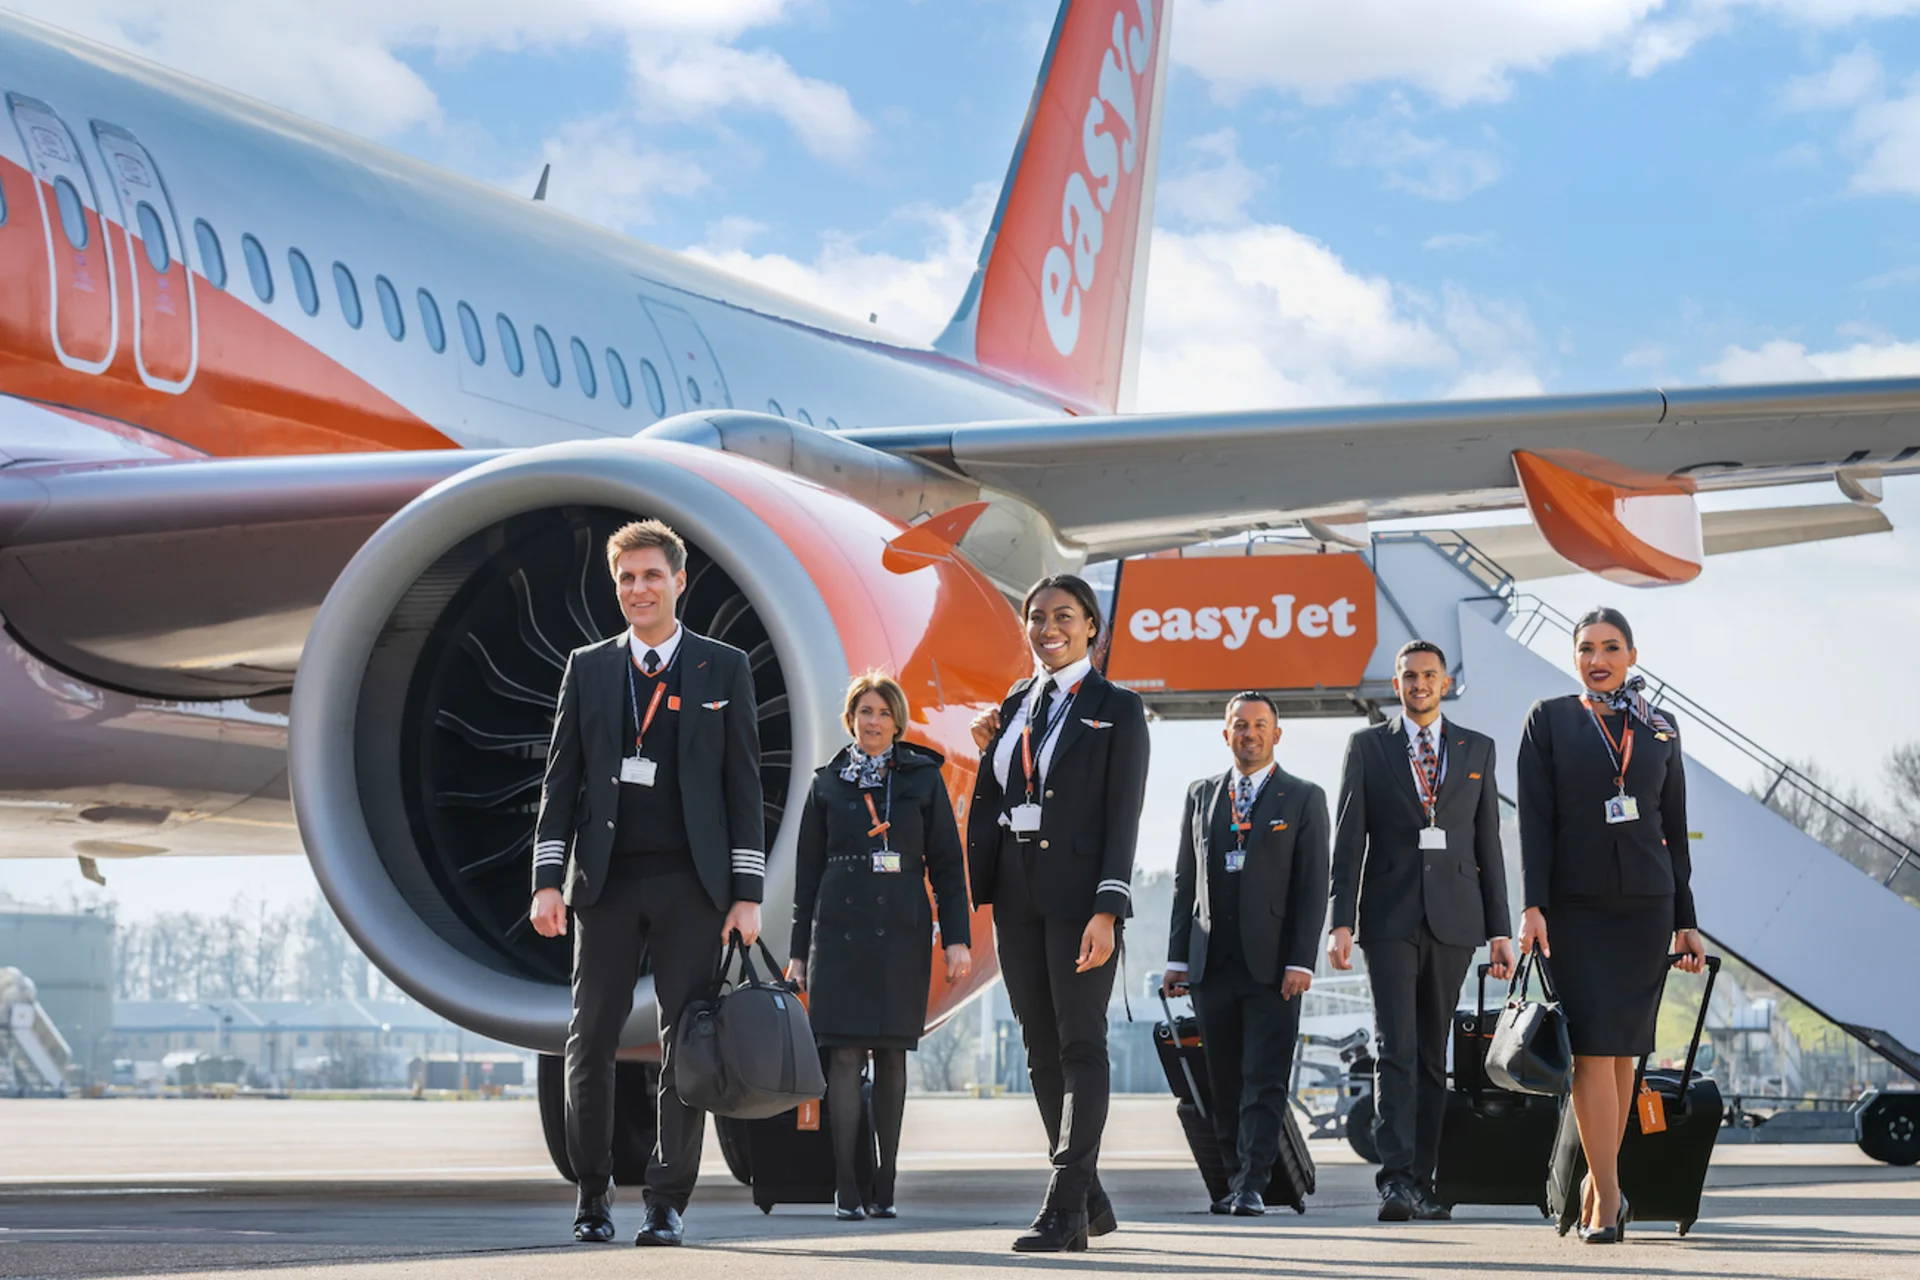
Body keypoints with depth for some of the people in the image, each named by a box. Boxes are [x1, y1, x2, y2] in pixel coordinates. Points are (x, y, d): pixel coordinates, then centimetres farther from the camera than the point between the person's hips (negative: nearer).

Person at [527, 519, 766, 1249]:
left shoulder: (724, 669, 6)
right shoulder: (588, 669, 10)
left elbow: (744, 786, 4)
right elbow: (561, 780, 8)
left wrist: (747, 893, -3)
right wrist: (548, 880, -2)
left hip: (691, 885, -1)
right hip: (607, 882, 1)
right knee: (590, 1040, 2)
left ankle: (668, 1201, 7)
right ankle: (593, 1196, 14)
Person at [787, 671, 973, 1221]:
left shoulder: (922, 778, 7)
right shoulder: (827, 782, 9)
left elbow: (947, 863, 6)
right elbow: (807, 870, 11)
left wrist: (957, 938, -2)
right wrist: (800, 950, 7)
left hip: (902, 932, 0)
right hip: (840, 930, 0)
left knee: (891, 1054, 1)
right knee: (845, 1053, -6)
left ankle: (884, 1186, 6)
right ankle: (846, 1189, -6)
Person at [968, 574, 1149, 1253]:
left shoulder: (1117, 709, -2)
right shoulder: (1014, 705, 15)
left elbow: (1123, 815, -9)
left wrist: (1107, 910, -17)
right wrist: (986, 753, 2)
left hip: (1077, 892, -6)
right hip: (1016, 892, 6)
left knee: (1081, 1045, -8)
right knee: (1042, 1050, 8)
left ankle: (1065, 1208, -12)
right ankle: (1090, 1199, 16)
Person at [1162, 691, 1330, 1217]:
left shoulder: (1303, 799, 4)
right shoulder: (1201, 796, 14)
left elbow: (1312, 887, -1)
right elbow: (1185, 882, 14)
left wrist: (1301, 962, -10)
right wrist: (1176, 957, 8)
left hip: (1271, 964, -3)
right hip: (1212, 965, 3)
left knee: (1265, 1081, -7)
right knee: (1225, 1083, 7)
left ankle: (1253, 1186, -9)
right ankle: (1236, 1179, 15)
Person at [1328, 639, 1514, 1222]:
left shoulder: (1478, 749, 12)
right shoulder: (1367, 746, 6)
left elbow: (1488, 843, 11)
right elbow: (1348, 841, 2)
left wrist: (1499, 929, 6)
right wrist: (1340, 922, -8)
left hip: (1453, 917, 2)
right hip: (1389, 917, -2)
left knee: (1433, 1053, 5)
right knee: (1396, 1048, -12)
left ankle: (1421, 1184, 10)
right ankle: (1395, 1180, -17)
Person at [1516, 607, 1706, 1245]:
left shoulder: (1660, 728, 11)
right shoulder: (1550, 719, 4)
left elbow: (1675, 829, 13)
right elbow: (1535, 820, -2)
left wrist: (1685, 920, 10)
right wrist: (1533, 906, -12)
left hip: (1645, 905, 3)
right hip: (1574, 906, -3)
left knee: (1623, 1049, 4)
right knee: (1593, 1047, -10)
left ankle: (1597, 1183, 14)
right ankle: (1607, 1198, -9)